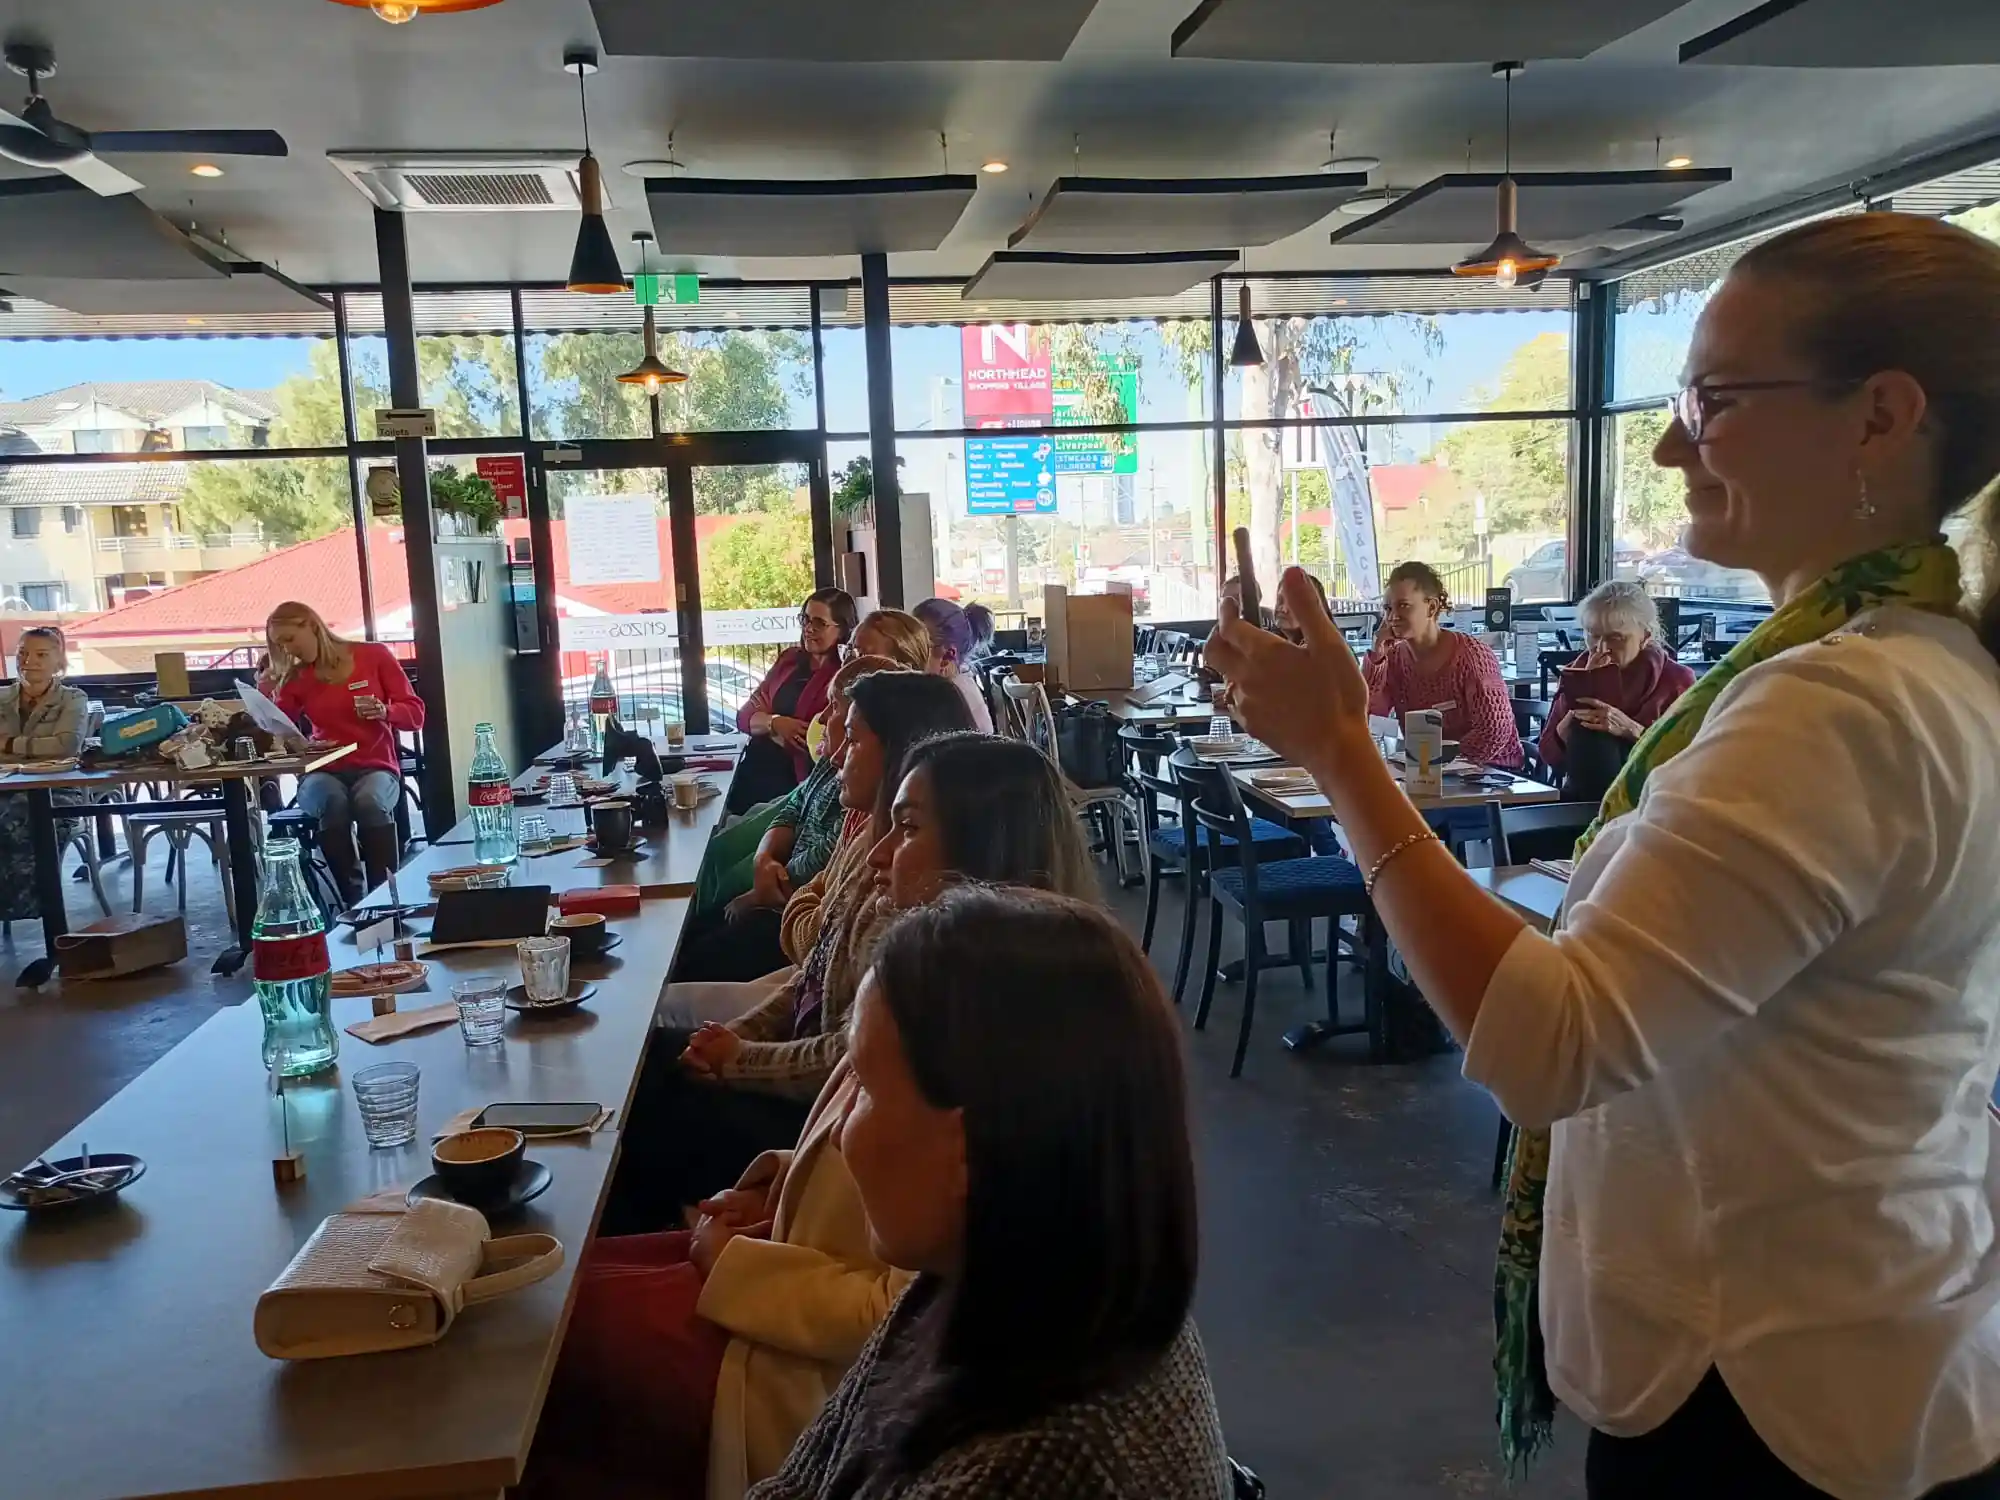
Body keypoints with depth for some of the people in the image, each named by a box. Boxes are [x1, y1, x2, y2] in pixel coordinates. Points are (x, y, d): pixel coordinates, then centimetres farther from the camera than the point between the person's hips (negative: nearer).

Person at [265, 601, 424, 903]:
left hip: (376, 769, -1)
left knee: (370, 801, -37)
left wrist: (385, 712, -17)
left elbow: (415, 714, 2)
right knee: (331, 802, -35)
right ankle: (353, 901, -34)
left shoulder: (374, 655, 5)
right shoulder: (295, 679, 12)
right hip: (324, 773, 2)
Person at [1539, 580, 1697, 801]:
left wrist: (1630, 730, -22)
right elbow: (1550, 757, -2)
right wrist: (1583, 696, -13)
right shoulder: (1577, 673, 6)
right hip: (1583, 799, 3)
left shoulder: (1676, 679, -1)